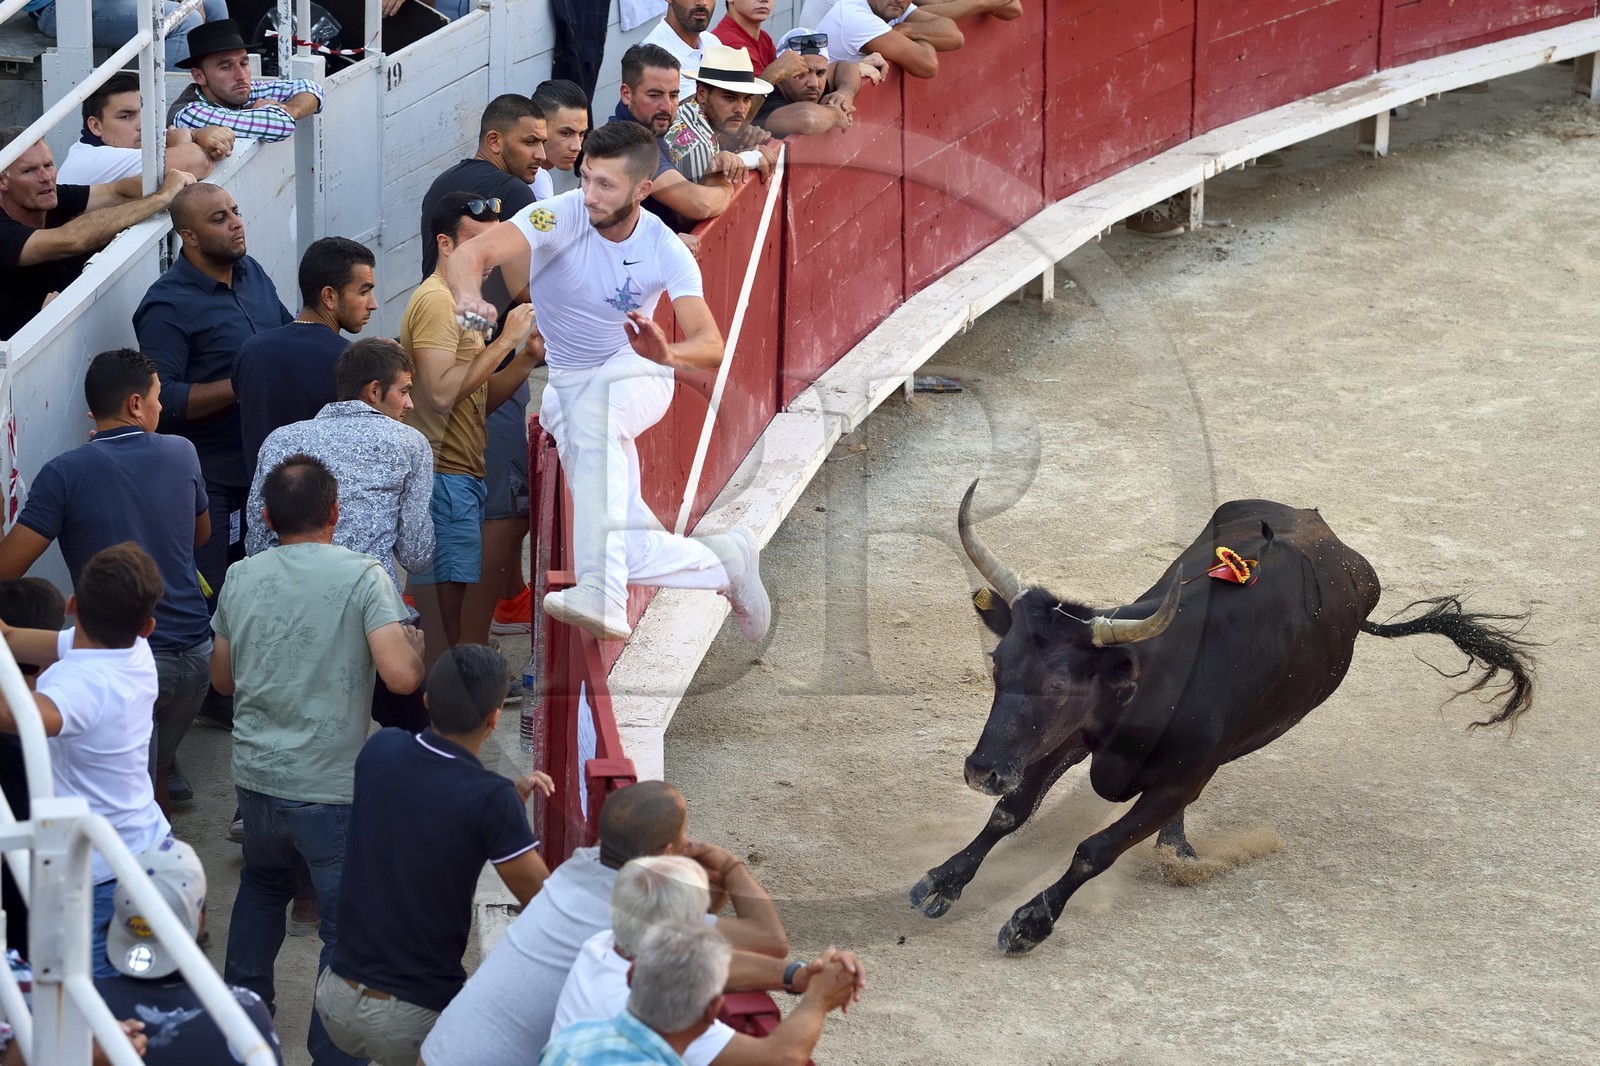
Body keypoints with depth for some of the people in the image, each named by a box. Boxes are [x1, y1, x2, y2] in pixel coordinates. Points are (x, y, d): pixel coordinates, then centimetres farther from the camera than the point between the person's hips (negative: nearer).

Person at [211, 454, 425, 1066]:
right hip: (333, 787, -5)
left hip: (257, 779, 5)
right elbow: (401, 676, -22)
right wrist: (412, 641, -1)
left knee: (263, 885, 32)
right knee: (348, 927, 6)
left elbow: (222, 679, 12)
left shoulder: (242, 578, 1)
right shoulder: (361, 576, -14)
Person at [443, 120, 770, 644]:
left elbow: (712, 346, -25)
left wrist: (668, 353, -48)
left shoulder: (667, 252, -15)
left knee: (590, 411, -41)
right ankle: (726, 559, 22)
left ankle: (603, 597, -50)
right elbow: (470, 254, -32)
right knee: (626, 552, -10)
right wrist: (469, 295, -57)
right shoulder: (560, 218, -18)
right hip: (568, 381, 2)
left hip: (637, 374, -2)